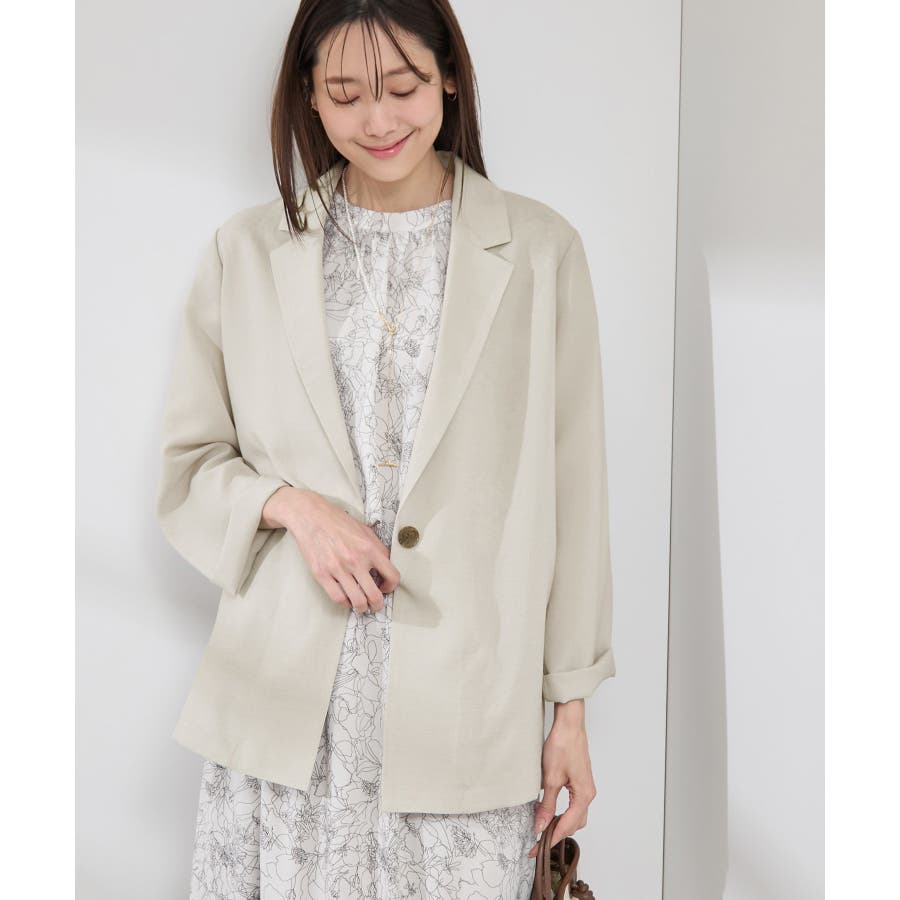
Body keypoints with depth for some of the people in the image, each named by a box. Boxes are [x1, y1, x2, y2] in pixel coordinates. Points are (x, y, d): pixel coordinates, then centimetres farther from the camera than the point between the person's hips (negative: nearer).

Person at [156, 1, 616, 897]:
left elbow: (572, 490, 3)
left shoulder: (540, 250, 2)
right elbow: (189, 464, 10)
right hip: (288, 695, 1)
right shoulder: (248, 252, 6)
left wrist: (570, 707, 2)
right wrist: (290, 503, -11)